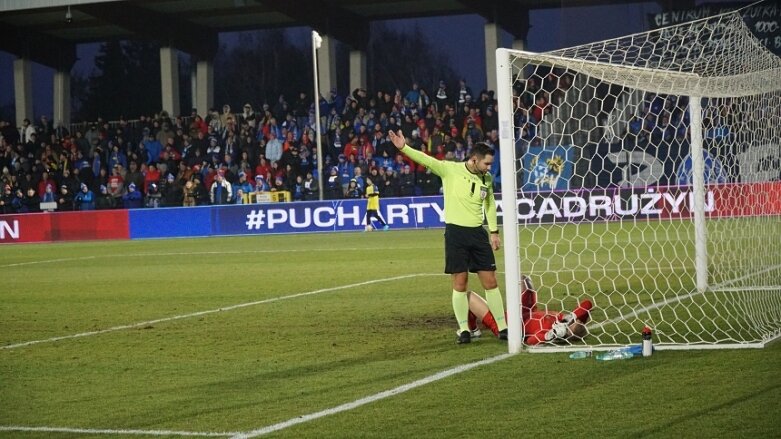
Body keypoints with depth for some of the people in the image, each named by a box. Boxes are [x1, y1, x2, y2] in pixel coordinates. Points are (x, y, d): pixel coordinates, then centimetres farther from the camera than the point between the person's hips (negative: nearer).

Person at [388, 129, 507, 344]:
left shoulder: (487, 179, 5)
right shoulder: (450, 170, -7)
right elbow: (425, 160, -17)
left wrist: (494, 231, 14)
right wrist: (404, 148, -31)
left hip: (478, 233, 4)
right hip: (455, 232, -4)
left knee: (490, 281, 3)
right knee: (460, 283, 0)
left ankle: (502, 327, 10)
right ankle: (464, 329, 10)